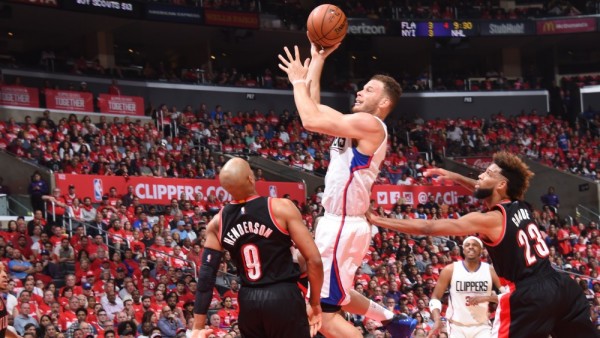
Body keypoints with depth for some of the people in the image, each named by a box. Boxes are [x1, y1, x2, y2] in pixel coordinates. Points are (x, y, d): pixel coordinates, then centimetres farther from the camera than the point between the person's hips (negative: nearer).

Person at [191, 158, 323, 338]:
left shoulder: (217, 223, 3)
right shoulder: (281, 208, -8)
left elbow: (206, 275, 2)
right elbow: (314, 259, -9)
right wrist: (314, 302, 4)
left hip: (249, 302, 4)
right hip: (283, 297, -4)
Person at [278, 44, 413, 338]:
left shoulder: (369, 125, -15)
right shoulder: (357, 124, 13)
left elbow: (311, 120, -22)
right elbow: (315, 108, 20)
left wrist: (299, 81, -8)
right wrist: (318, 59, 18)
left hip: (343, 226, -10)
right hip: (340, 224, 10)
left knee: (324, 312, -10)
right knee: (334, 296, 29)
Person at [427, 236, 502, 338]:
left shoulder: (490, 271, 1)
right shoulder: (450, 270, -2)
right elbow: (435, 297, -1)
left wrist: (486, 298, -16)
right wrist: (437, 320, -17)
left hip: (482, 327, 1)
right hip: (457, 326, -1)